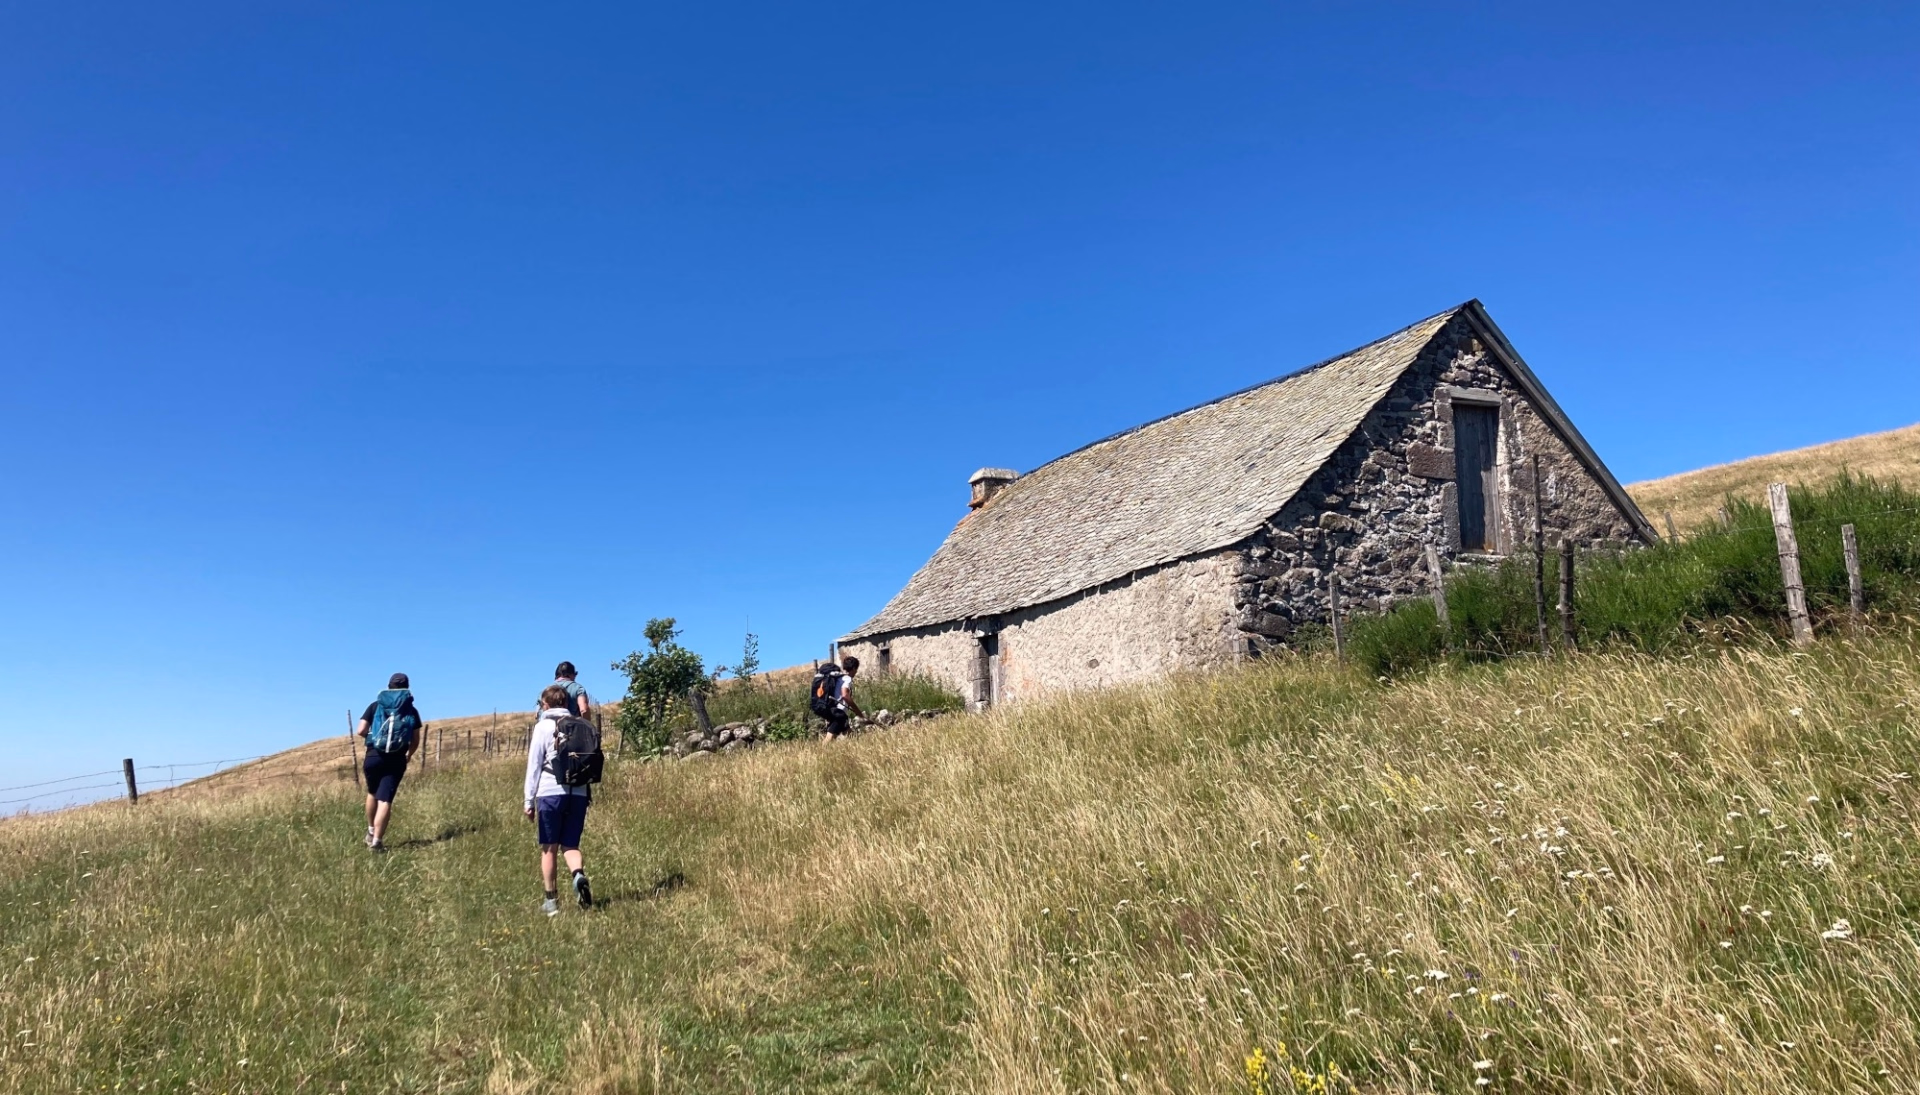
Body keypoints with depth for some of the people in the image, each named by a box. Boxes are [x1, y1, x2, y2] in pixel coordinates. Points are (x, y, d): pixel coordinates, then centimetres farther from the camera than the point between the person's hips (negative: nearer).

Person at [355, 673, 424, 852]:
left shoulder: (375, 705, 7)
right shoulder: (411, 710, 7)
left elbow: (360, 731, -1)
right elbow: (416, 740, 8)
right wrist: (409, 755, 27)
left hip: (374, 757, 1)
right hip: (396, 760, -1)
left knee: (373, 793, 24)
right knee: (385, 800, -3)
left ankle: (371, 832, 33)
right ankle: (377, 840, -12)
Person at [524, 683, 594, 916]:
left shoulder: (543, 726, 2)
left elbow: (534, 765, 0)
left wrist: (529, 800, 4)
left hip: (550, 793, -3)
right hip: (578, 793, 3)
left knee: (549, 848, 8)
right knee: (570, 845, 10)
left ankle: (551, 901, 10)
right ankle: (579, 875, -19)